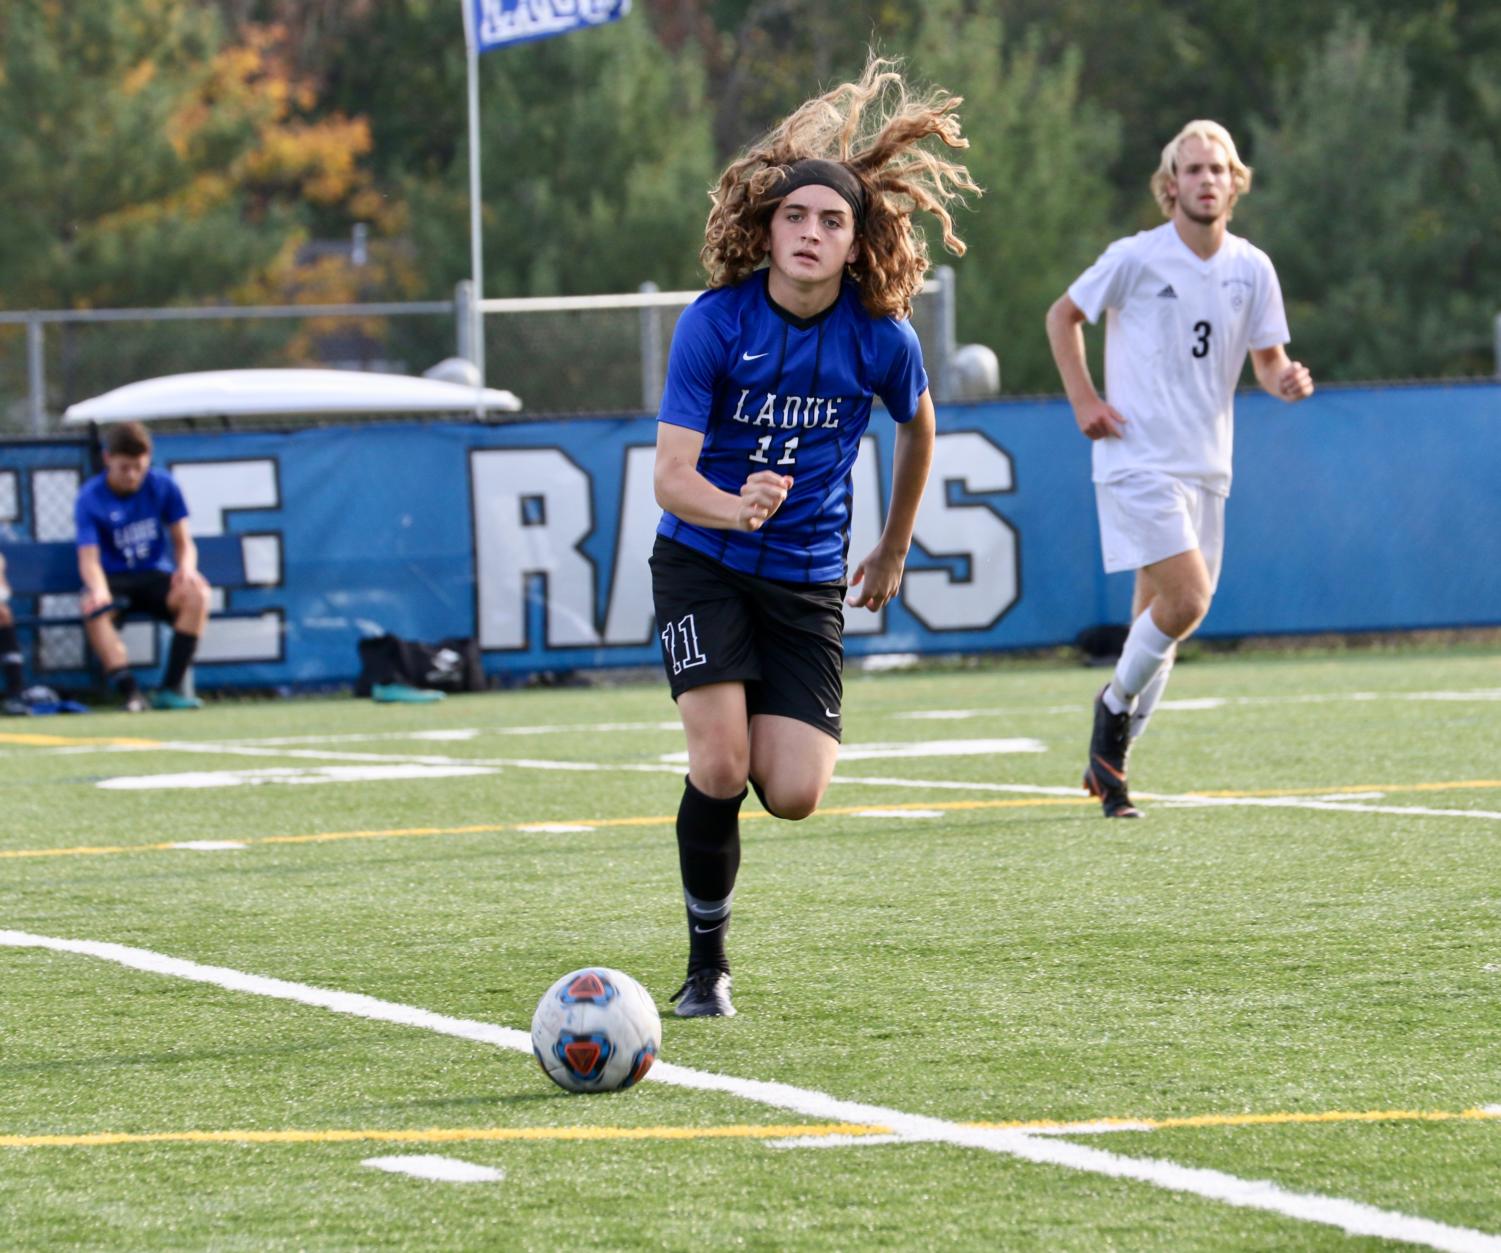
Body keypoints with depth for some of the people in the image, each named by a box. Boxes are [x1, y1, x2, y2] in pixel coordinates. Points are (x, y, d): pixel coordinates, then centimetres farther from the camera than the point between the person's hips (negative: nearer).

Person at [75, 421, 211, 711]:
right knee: (93, 609, -37)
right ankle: (130, 692, -38)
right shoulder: (90, 498, -9)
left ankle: (171, 688, -28)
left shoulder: (163, 486, -1)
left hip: (156, 577, 2)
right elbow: (89, 558, -18)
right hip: (113, 580, -2)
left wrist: (186, 568, -21)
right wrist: (98, 591, -40)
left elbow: (183, 542, 3)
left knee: (196, 594, -30)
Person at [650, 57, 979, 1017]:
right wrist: (735, 507, -41)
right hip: (703, 565, -2)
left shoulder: (881, 337, -9)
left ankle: (769, 741, 28)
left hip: (809, 581, 2)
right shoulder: (715, 323, -15)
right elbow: (672, 475, -19)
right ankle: (706, 965, 1)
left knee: (793, 796, -11)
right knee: (720, 768, -19)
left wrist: (894, 551, 22)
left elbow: (917, 429, 14)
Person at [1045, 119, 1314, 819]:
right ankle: (1115, 703, 6)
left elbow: (1268, 361, 12)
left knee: (1160, 616, 7)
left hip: (1204, 467, 5)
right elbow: (1062, 316, 6)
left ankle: (1109, 761, 20)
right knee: (1187, 598, -19)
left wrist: (1287, 381, -12)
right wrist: (1083, 400, -4)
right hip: (1137, 463, -5)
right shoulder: (1136, 259, -7)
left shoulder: (1252, 269, 5)